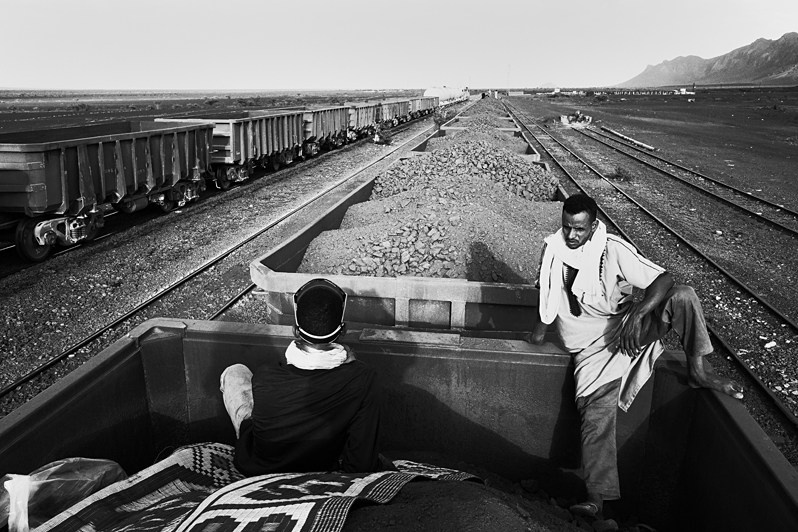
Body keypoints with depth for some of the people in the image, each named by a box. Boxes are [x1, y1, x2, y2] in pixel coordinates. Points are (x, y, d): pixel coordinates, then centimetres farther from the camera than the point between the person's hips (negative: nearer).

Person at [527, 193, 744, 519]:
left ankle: (697, 371, -9)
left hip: (626, 327, 0)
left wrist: (637, 313, -33)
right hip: (590, 344, 1)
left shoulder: (613, 250, -14)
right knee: (597, 410, -19)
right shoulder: (551, 249, -3)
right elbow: (548, 292, 16)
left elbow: (664, 280, -19)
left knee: (683, 296, -23)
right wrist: (541, 326, 18)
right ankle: (596, 497, -22)